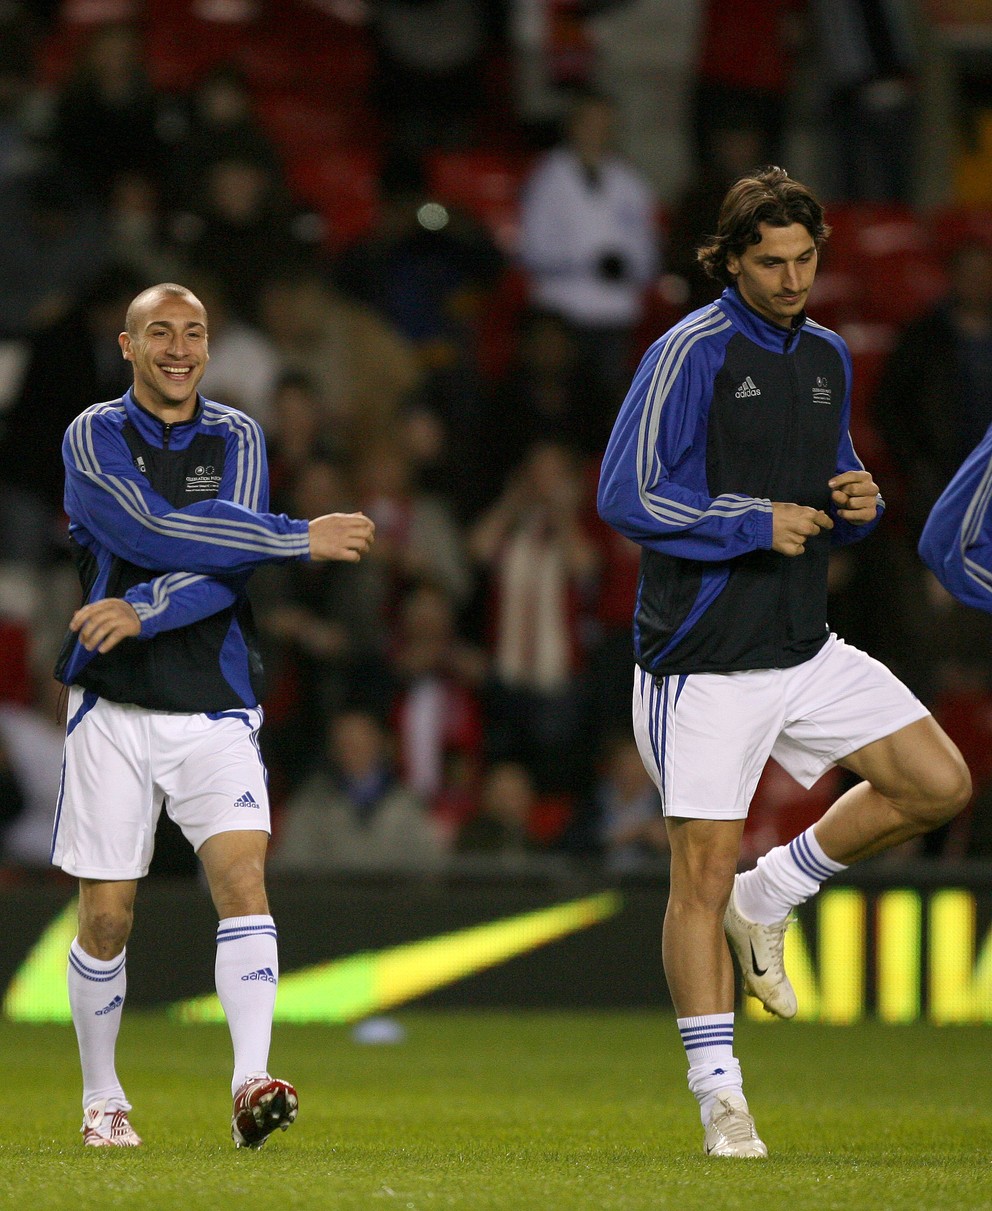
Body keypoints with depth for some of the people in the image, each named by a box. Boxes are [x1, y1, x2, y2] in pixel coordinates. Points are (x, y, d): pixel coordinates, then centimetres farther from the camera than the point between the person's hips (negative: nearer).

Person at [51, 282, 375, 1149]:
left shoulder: (236, 440, 9)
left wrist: (143, 612, -22)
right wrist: (305, 539, -18)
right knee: (107, 914, 2)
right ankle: (102, 1098, 21)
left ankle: (252, 1084, -28)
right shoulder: (95, 436, -1)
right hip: (113, 706, -1)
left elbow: (229, 572, -5)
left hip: (215, 704, 1)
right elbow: (153, 531, -18)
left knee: (243, 873, -18)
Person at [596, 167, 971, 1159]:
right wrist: (755, 524, -18)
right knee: (703, 872, -5)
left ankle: (766, 899, 14)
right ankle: (720, 1099, 2)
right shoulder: (693, 353, -10)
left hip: (804, 649, 7)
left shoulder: (826, 357, 12)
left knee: (938, 783, -3)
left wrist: (857, 502, 0)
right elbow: (626, 496, -15)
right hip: (703, 659, -7)